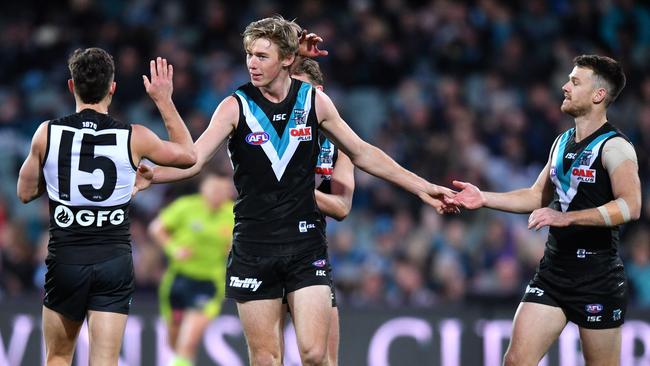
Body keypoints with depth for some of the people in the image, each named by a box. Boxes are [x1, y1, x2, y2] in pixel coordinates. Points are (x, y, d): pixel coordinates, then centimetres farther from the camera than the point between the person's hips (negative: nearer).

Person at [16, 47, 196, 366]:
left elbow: (25, 192, 10)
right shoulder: (134, 139, -5)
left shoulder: (47, 134, -4)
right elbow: (188, 155, 13)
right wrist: (164, 101, 18)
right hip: (115, 259, 0)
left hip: (65, 259, 1)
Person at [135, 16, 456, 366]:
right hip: (254, 247, 0)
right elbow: (192, 160, -12)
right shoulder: (236, 106, -3)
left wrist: (422, 187, 13)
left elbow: (362, 154, 13)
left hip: (306, 246, 1)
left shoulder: (314, 101, 2)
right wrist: (147, 176, -31)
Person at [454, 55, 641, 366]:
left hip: (597, 278, -7)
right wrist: (484, 199, 11)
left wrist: (566, 217, -33)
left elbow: (630, 206, -27)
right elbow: (539, 196, 23)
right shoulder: (563, 142, 13)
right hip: (552, 271, 7)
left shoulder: (614, 147, -12)